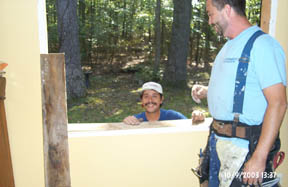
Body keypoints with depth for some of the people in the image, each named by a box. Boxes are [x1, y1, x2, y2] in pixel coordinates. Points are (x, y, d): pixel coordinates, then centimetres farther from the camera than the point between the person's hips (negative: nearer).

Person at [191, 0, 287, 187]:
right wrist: (206, 91, 9)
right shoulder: (230, 46, 15)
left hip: (243, 145, -9)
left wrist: (260, 157, -23)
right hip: (217, 139, 9)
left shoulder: (262, 44, -14)